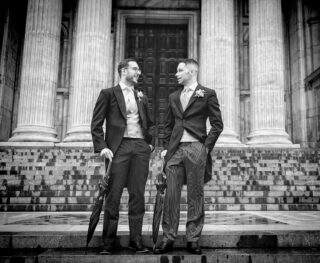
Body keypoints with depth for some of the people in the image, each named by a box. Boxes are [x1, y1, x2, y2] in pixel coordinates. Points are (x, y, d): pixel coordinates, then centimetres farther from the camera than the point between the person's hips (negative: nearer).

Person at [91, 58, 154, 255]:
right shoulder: (108, 94, 7)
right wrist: (102, 147, -10)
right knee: (114, 196, -3)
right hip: (119, 147, -4)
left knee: (138, 196, 4)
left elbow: (149, 124, 26)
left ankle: (136, 240, 11)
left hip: (140, 147, 4)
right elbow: (96, 124, 0)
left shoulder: (142, 97, 21)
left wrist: (151, 143, 11)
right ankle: (109, 243, 5)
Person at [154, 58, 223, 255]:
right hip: (175, 150, 4)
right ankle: (168, 238, 9)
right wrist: (166, 147, 10)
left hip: (196, 149, -4)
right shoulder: (173, 97, 18)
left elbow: (217, 124, 1)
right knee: (171, 195, 1)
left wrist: (207, 146, -6)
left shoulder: (207, 94, 4)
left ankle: (193, 239, 12)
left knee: (196, 196, 2)